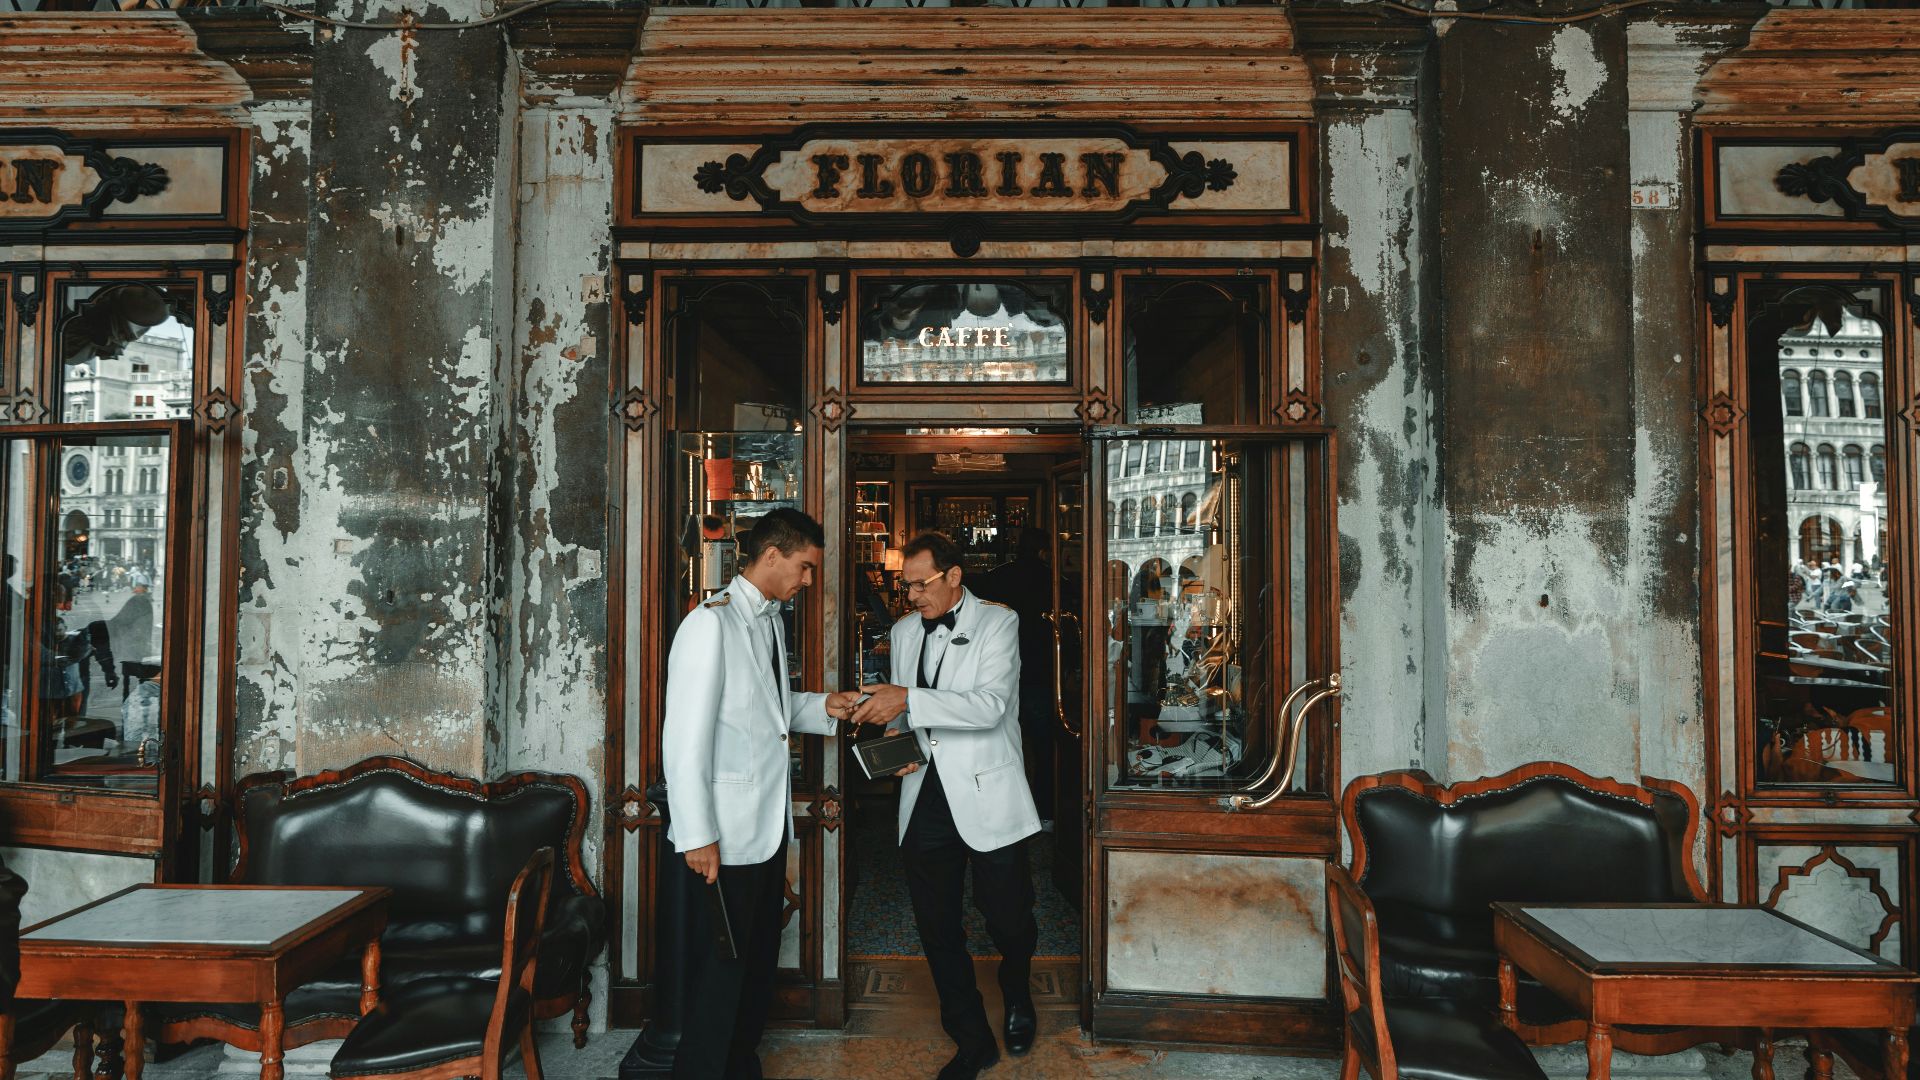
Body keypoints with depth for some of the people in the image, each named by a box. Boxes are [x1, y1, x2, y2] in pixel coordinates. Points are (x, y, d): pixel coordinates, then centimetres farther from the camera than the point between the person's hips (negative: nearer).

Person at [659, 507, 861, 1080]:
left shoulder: (769, 621, 11)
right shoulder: (711, 623, -17)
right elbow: (685, 738, -20)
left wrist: (824, 707, 5)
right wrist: (697, 837, -20)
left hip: (769, 826, 9)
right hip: (724, 837, -9)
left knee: (759, 961, 19)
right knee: (719, 969, 2)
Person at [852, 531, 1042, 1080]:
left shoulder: (997, 623, -5)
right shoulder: (904, 631, 13)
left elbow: (990, 705, -19)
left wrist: (907, 700, -26)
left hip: (987, 795, -5)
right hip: (925, 796, 5)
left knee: (1007, 918, 3)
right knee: (937, 930, 7)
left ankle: (1017, 994, 37)